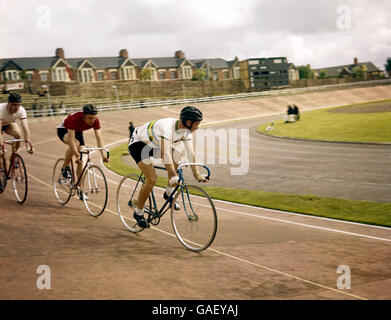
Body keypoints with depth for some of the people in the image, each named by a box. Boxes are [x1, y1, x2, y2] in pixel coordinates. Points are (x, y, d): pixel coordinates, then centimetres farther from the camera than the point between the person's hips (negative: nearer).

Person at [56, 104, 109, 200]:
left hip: (78, 131, 5)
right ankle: (65, 168, -14)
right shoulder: (74, 118, -40)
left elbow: (99, 138, -27)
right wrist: (77, 155, -50)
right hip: (63, 130, -5)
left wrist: (103, 155, -37)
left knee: (82, 160, -7)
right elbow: (71, 140, -43)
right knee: (75, 143, -37)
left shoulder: (95, 121, -27)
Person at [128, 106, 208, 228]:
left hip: (153, 144, 8)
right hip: (138, 143, -8)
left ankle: (169, 193, 9)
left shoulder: (186, 131, -12)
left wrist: (196, 174, -15)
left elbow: (190, 153, -8)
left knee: (177, 163, -9)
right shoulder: (167, 126, -36)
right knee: (152, 179, -18)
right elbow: (165, 153, -43)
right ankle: (138, 212, -1)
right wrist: (173, 176, -48)